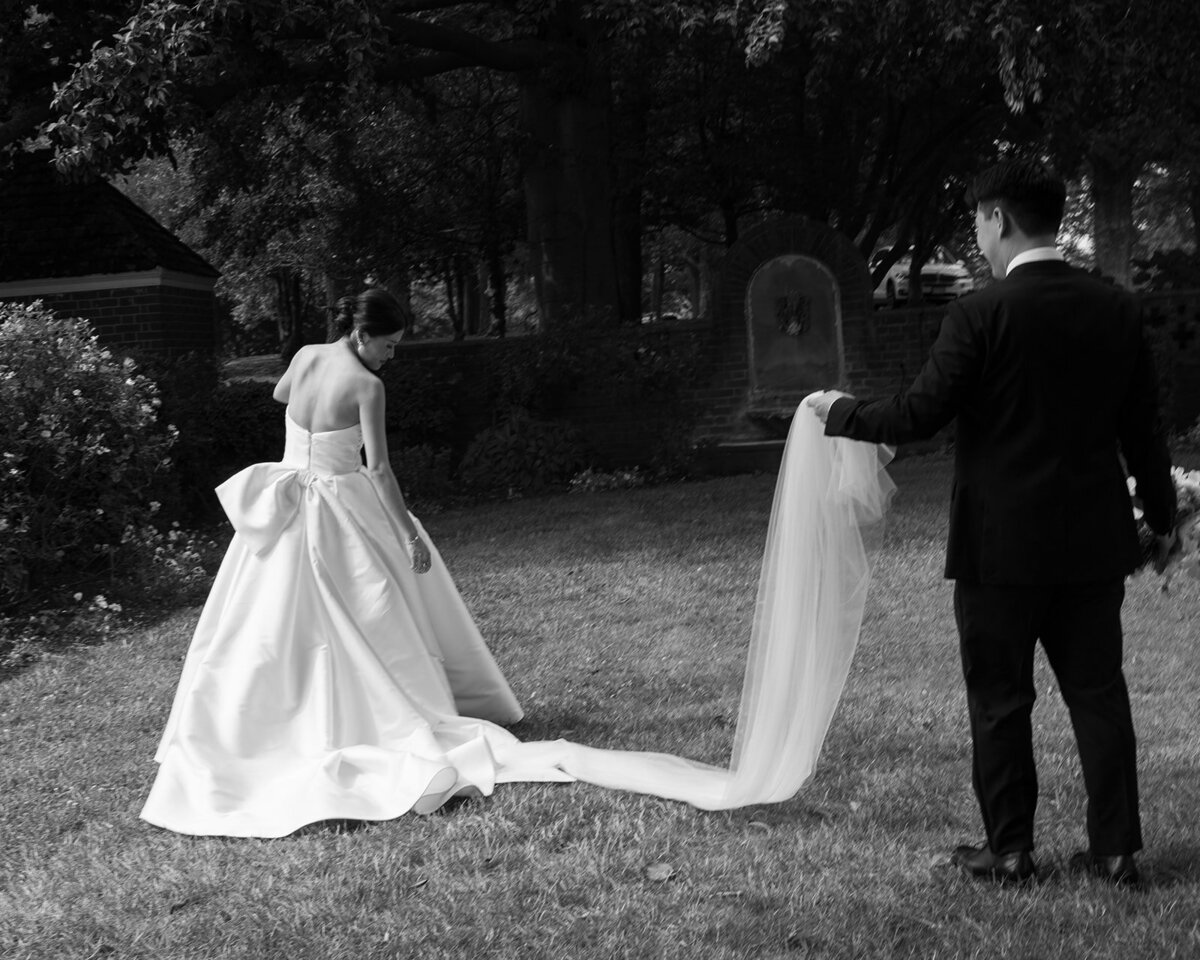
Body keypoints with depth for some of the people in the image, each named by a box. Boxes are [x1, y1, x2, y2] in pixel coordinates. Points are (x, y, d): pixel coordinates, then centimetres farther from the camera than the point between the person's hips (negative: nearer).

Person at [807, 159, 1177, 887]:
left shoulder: (982, 314, -14)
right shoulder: (1118, 308, 2)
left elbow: (917, 416, -13)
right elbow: (1143, 425, 7)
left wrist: (838, 411, 4)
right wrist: (1161, 513, 19)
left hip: (1002, 546, -5)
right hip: (1094, 542, 5)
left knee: (1001, 700, 7)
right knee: (1098, 691, 12)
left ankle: (1010, 851, 14)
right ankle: (1116, 848, 16)